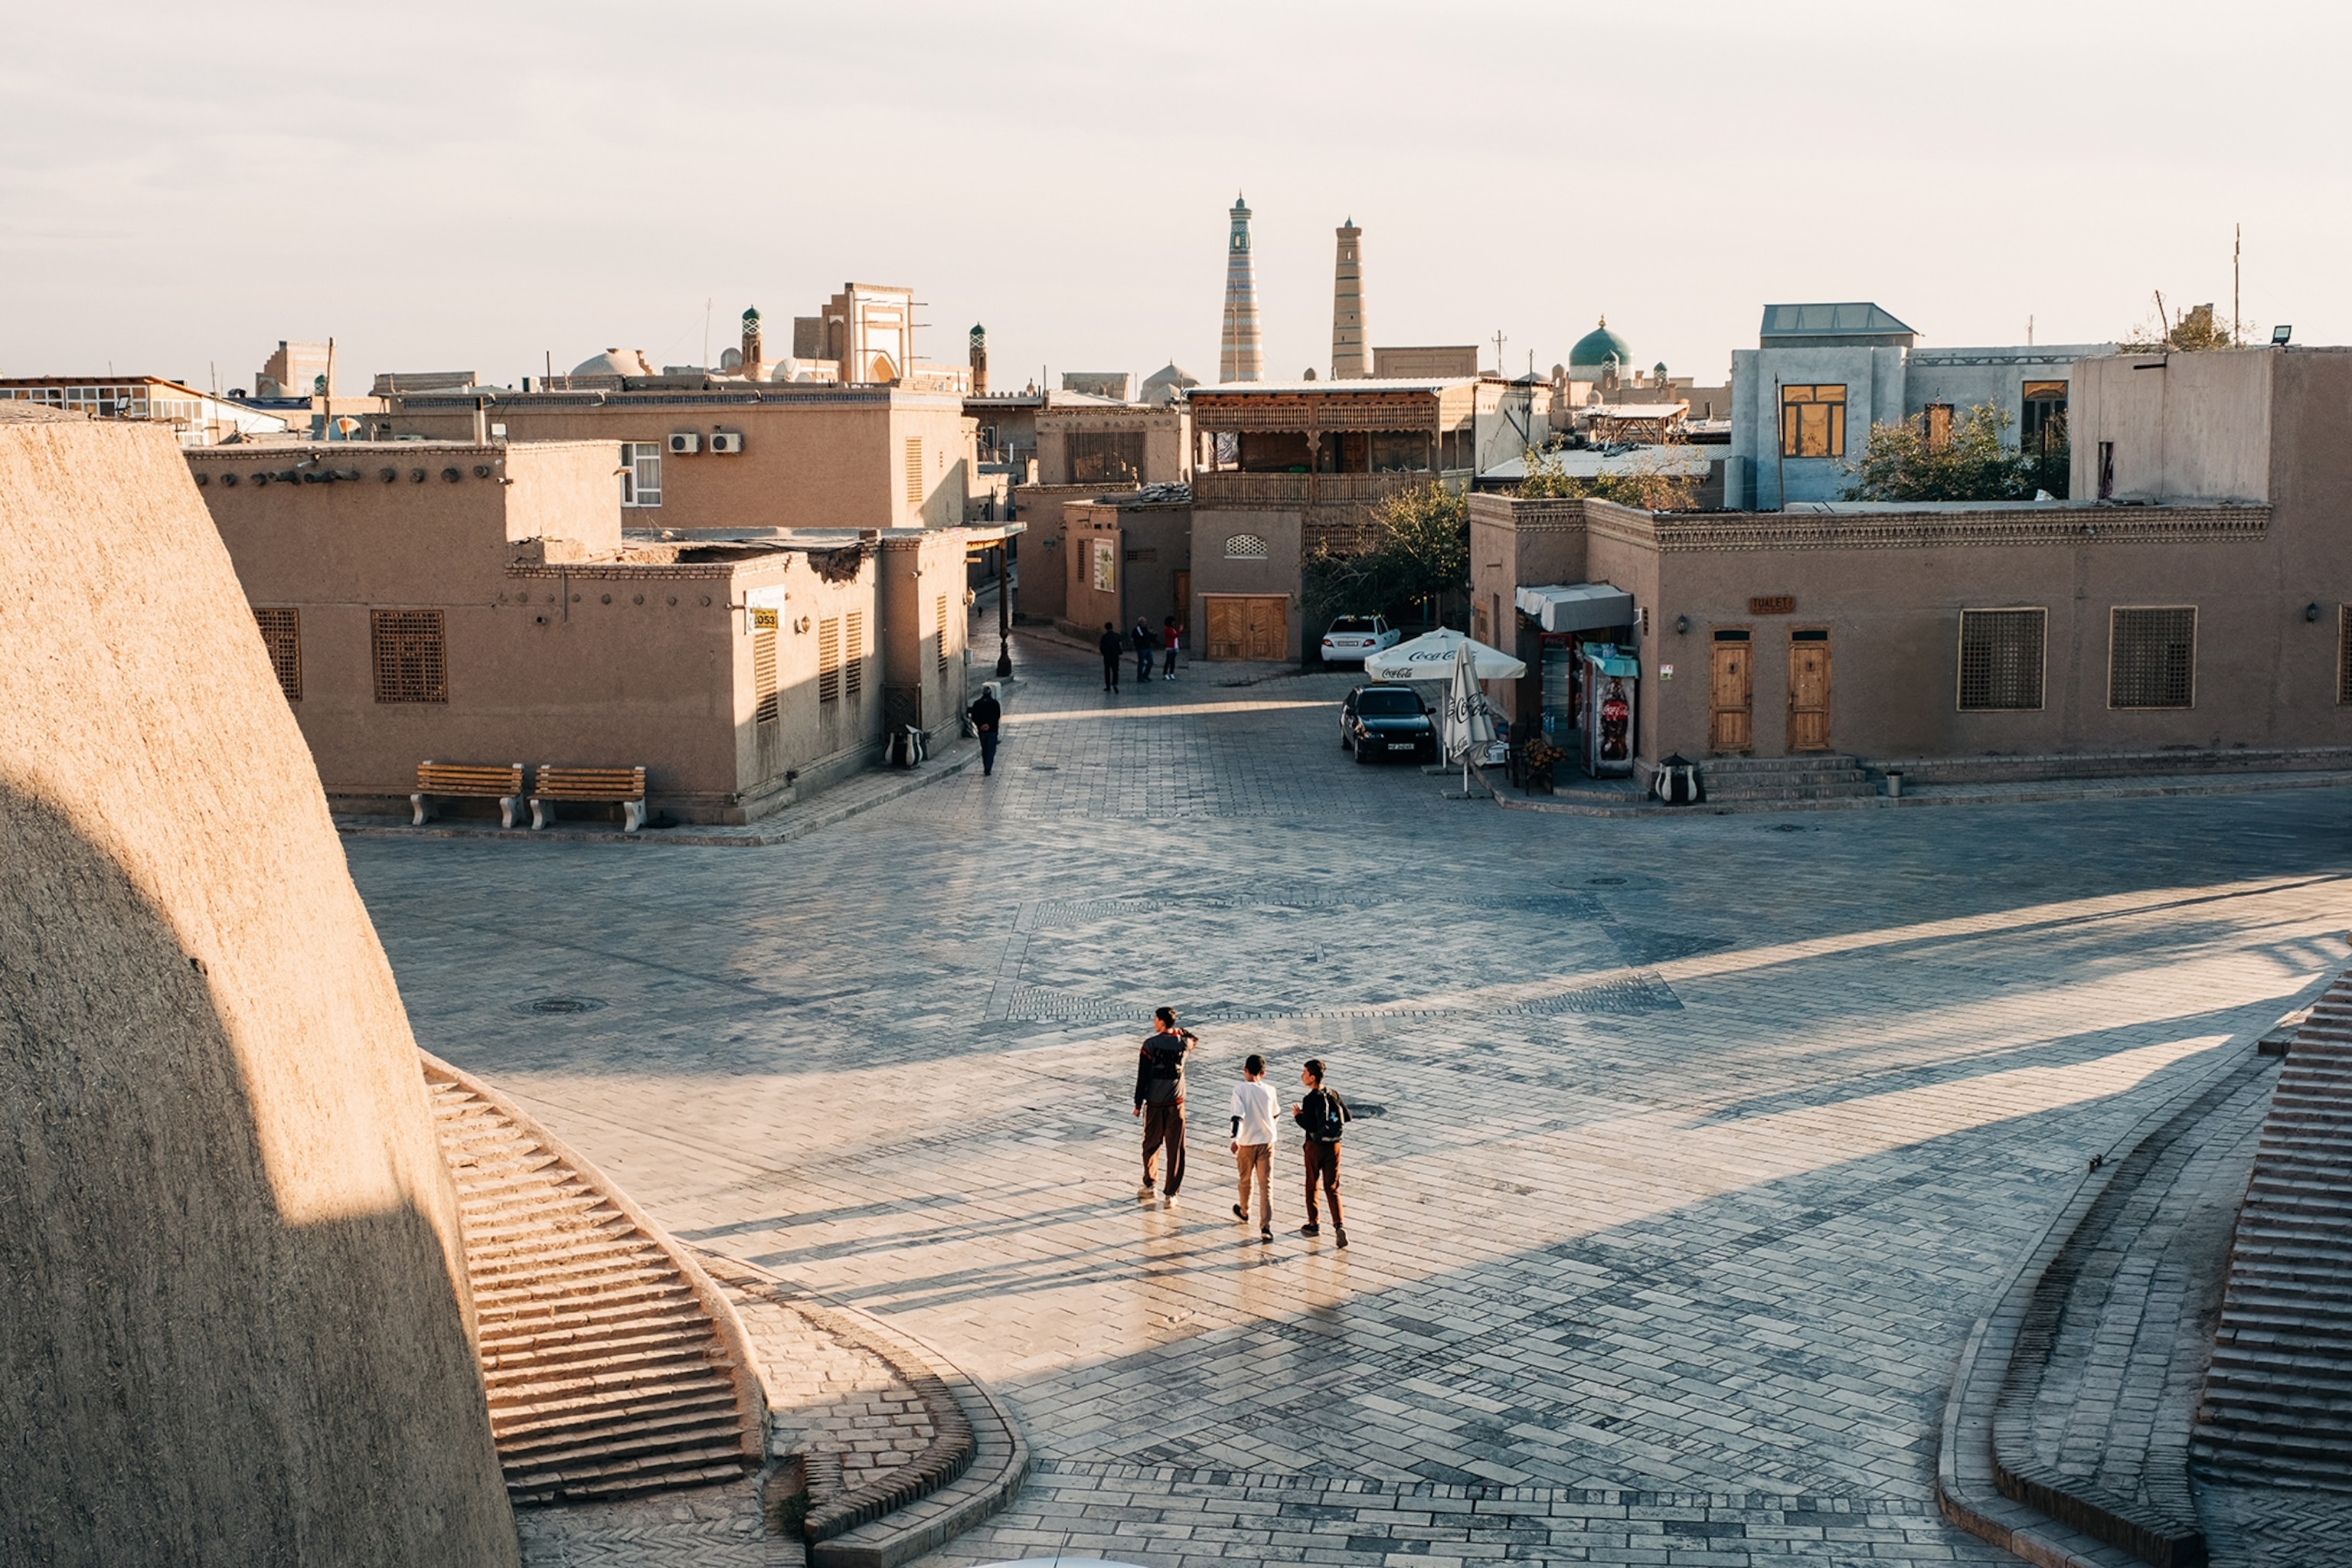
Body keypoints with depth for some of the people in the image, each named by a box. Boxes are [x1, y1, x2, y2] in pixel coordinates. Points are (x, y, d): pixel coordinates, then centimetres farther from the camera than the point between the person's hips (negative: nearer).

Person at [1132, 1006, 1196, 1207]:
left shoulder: (1150, 1044, -10)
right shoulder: (1183, 1043, -2)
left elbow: (1142, 1076, -8)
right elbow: (1195, 1039, 25)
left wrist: (1138, 1103, 0)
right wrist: (1180, 1032, 16)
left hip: (1154, 1104, -1)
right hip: (1176, 1104, 1)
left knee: (1151, 1145, 17)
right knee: (1176, 1149, 4)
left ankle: (1148, 1185, 30)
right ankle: (1170, 1195, 3)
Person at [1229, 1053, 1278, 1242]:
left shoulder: (1240, 1089, -10)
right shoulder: (1269, 1090, 0)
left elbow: (1238, 1114, -23)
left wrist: (1235, 1137, -30)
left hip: (1247, 1143, -1)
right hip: (1267, 1142, 1)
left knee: (1246, 1179, 21)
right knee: (1265, 1185, 1)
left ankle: (1244, 1213, 44)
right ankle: (1266, 1226, -9)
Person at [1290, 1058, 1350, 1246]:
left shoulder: (1310, 1099, -18)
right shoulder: (1334, 1095, 1)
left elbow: (1309, 1126, -22)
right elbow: (1347, 1117, 5)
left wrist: (1298, 1115, -5)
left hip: (1315, 1146, -5)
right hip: (1334, 1145, 5)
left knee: (1312, 1185, 14)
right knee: (1332, 1188, 7)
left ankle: (1313, 1225, 24)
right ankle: (1339, 1225, -10)